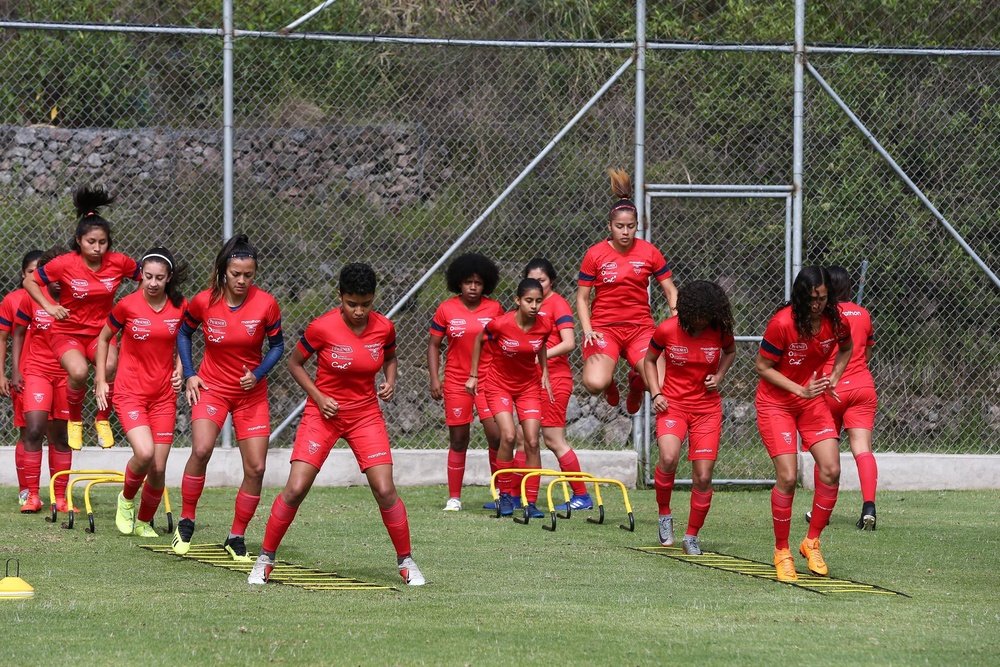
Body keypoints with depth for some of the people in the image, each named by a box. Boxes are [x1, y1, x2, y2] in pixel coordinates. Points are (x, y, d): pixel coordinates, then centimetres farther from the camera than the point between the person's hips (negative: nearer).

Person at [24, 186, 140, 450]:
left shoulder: (119, 262, -10)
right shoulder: (65, 264, -15)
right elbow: (30, 282, -3)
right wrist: (49, 306, -16)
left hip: (100, 331, 2)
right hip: (67, 331, -2)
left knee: (111, 366, -31)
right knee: (79, 371, -32)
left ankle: (103, 419, -5)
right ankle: (74, 420, -1)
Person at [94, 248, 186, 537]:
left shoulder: (180, 307, -1)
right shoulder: (127, 306, -8)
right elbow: (103, 339, 7)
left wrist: (179, 370, 1)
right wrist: (101, 381, 3)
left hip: (164, 395, 3)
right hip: (130, 392, -3)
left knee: (158, 469, 1)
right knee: (144, 452, -25)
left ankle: (144, 522, 24)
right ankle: (126, 499, 5)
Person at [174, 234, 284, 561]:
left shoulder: (265, 304, -12)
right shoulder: (204, 302, -11)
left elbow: (277, 345, 1)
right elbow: (184, 333, 8)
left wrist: (258, 374, -15)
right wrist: (189, 374, -2)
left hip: (252, 393, 1)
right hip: (212, 387, -1)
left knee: (255, 468, -3)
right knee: (201, 450, -25)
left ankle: (237, 537, 14)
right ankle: (185, 523, -8)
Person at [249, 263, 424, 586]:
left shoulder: (384, 328, -7)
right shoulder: (322, 328, -16)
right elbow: (294, 362, -1)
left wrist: (390, 382, -4)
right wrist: (318, 397, -12)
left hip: (365, 414, 2)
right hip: (324, 414, -2)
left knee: (385, 490, -9)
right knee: (295, 490, -10)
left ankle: (406, 561, 9)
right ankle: (265, 559, 6)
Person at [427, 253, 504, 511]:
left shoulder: (494, 309, 1)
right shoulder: (446, 310, -1)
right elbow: (433, 345, 5)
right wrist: (434, 378, -3)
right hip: (456, 381, 0)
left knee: (496, 435, -12)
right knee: (458, 440, 5)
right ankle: (454, 497, 14)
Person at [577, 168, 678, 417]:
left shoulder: (649, 252, 1)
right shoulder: (595, 254, -2)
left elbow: (670, 291, 8)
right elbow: (582, 297, 4)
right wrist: (588, 330, -10)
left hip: (640, 328, 2)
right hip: (603, 328, -2)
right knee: (594, 384, -28)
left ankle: (636, 381, 21)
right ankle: (609, 383, 16)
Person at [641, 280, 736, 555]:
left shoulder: (720, 331, -6)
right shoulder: (667, 330, -11)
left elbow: (730, 352, 16)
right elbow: (649, 360, 7)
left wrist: (719, 375, -3)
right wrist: (656, 394, -6)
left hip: (707, 407, 2)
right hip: (673, 404, -2)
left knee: (703, 476, -2)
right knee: (668, 458, -28)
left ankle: (692, 536, 16)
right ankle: (664, 514, -3)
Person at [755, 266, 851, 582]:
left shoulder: (835, 321, -9)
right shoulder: (782, 323, -23)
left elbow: (845, 348, 15)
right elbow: (763, 366, -14)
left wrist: (833, 378, 0)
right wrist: (801, 390, -19)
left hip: (813, 401, 5)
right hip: (775, 402, -5)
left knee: (831, 470, -10)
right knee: (788, 476, -13)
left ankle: (812, 542, 7)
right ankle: (781, 552, 2)